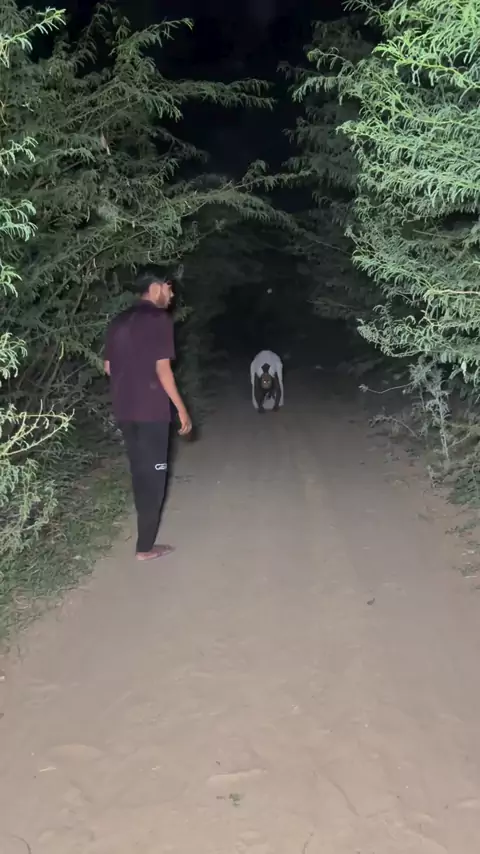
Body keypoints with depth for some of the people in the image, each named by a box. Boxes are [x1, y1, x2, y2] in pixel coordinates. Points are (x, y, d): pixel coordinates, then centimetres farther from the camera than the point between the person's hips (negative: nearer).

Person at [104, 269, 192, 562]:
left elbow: (109, 367, 15)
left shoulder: (119, 321, 11)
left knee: (138, 468, 20)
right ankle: (146, 546, 5)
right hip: (151, 409, -7)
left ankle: (146, 521, 36)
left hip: (124, 408, 7)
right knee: (153, 473, 0)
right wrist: (181, 408, -11)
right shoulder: (159, 319, -11)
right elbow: (162, 369, -16)